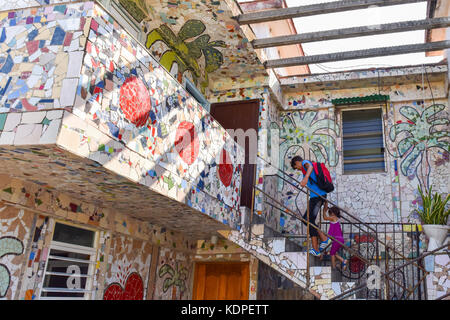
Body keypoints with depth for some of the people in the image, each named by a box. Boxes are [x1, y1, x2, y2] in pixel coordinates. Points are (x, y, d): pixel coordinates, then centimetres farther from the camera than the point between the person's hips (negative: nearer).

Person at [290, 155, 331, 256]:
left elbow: (310, 167, -25)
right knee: (305, 218, 13)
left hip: (317, 195, -10)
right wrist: (325, 202, 27)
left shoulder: (305, 162, 4)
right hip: (321, 195, 10)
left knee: (310, 220, -10)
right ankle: (324, 239, 8)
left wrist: (306, 177, -46)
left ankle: (316, 250, -11)